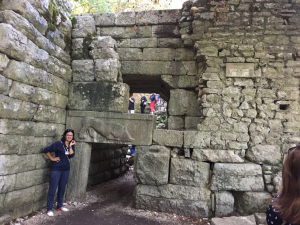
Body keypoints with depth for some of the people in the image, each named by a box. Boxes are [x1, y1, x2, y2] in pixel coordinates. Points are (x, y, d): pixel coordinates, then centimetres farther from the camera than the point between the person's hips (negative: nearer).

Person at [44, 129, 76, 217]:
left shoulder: (72, 145, 3)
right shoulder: (59, 144, -13)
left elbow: (71, 155, -11)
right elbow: (46, 150, -10)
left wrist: (71, 146, -15)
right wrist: (52, 158, -9)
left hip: (66, 169, 5)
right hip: (56, 169, -5)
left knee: (62, 188, 15)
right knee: (53, 189, 0)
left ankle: (59, 206, 30)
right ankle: (49, 209, 13)